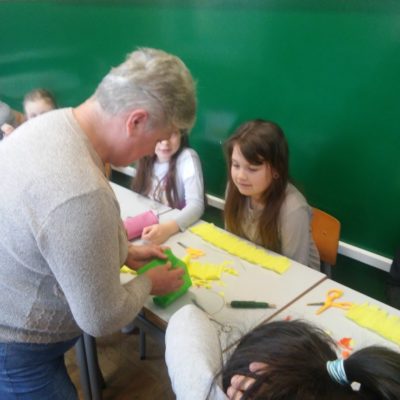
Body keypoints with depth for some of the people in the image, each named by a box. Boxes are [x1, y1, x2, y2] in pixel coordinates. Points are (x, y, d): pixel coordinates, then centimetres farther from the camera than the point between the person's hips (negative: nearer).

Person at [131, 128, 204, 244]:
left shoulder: (187, 157, -16)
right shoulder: (148, 157, -1)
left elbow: (196, 205, -25)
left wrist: (168, 227, -41)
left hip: (180, 231, -3)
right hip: (150, 226, 3)